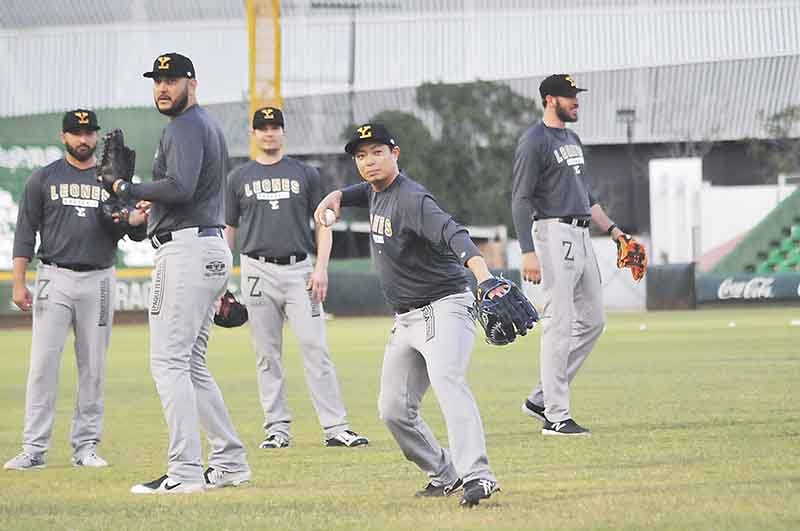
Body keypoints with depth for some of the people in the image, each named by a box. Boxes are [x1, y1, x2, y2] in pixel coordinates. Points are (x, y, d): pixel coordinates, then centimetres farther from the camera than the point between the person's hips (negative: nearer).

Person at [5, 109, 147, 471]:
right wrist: (18, 284, -5)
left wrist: (139, 220, -18)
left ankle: (86, 446, 9)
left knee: (93, 367, 3)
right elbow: (25, 232, 4)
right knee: (43, 364, -7)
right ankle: (34, 449, -6)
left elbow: (135, 234, 7)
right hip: (54, 279, -2)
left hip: (99, 281, 2)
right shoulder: (44, 179, 6)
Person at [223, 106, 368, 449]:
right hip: (258, 271, 1)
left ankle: (335, 427, -10)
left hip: (299, 270, -1)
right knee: (267, 354, 2)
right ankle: (277, 429, 7)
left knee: (315, 348, -8)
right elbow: (227, 230, 13)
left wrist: (321, 268, -5)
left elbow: (323, 224, 8)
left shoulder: (305, 174, 10)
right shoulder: (239, 178, 11)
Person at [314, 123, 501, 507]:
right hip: (406, 320, 10)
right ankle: (445, 475, 23)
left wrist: (482, 274, -55)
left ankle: (477, 475, -47)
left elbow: (451, 234, -36)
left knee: (446, 378, -33)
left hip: (445, 306, -10)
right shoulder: (375, 192, 9)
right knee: (394, 410, 7)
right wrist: (336, 196, 11)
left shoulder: (411, 199, -19)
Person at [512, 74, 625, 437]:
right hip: (553, 233, -10)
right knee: (559, 325, -9)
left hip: (581, 236, 10)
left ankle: (541, 399, 15)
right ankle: (556, 416, -7)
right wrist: (528, 253, -22)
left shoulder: (572, 139, 18)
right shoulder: (534, 142, -10)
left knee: (592, 321, 10)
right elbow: (521, 200, -15)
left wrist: (612, 229, 19)